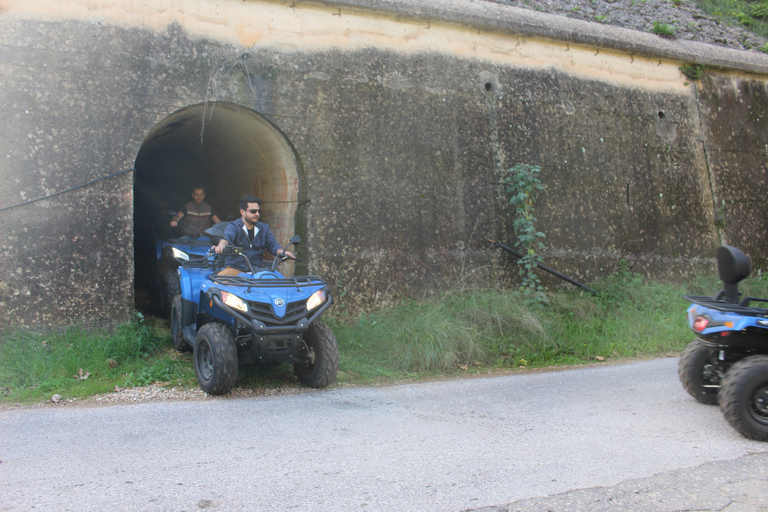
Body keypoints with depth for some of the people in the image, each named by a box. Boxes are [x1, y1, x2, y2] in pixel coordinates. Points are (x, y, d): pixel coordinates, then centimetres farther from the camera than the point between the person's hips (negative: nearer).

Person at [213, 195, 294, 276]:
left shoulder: (264, 228, 16)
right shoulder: (234, 226, 1)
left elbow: (272, 245, 6)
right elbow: (227, 237, -20)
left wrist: (282, 252, -17)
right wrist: (221, 246, -45)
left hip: (258, 269, 3)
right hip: (236, 268, -3)